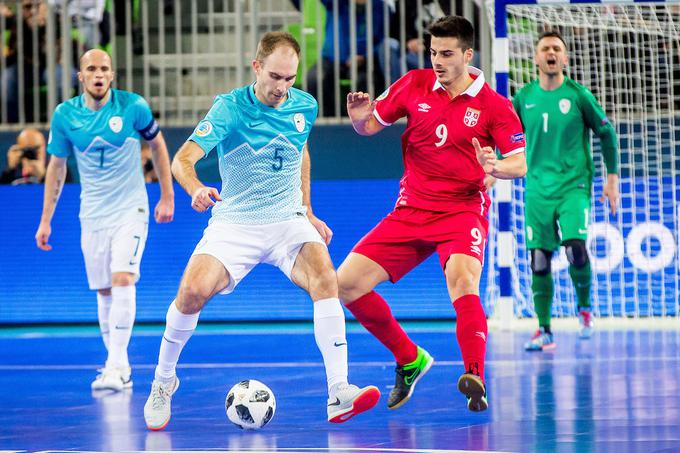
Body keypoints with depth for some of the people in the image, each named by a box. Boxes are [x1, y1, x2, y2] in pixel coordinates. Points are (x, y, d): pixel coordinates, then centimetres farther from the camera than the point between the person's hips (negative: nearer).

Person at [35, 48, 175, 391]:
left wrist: (167, 196, 7)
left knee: (123, 280, -19)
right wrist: (45, 220, 7)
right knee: (103, 292, 5)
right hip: (93, 216, 3)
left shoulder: (133, 106, -9)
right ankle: (120, 370, 16)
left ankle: (115, 368, -20)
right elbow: (56, 168, 8)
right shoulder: (64, 115, -3)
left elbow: (157, 145, 7)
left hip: (131, 209, -3)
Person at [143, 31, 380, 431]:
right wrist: (196, 188, -42)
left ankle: (339, 393, -28)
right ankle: (163, 382, 2)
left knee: (324, 278, -27)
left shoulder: (305, 107, 2)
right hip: (234, 223, -2)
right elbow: (183, 159, -20)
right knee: (193, 290, -25)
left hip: (288, 220, 2)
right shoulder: (230, 107, -11)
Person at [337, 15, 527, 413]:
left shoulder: (494, 106, -7)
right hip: (411, 211, 5)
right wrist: (359, 118, -13)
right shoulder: (414, 85, 2)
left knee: (462, 278, -35)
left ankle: (476, 378, -39)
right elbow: (371, 126, 12)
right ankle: (409, 359, 15)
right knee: (347, 285, -3)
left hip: (463, 209, -5)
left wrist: (495, 167, -29)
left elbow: (521, 163, -6)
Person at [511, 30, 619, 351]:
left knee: (576, 249, -20)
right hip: (538, 190, 3)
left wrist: (612, 178, 3)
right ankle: (544, 331, 8)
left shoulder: (578, 95, -3)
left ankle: (584, 307, 7)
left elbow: (607, 133, 5)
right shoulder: (524, 98, 4)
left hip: (574, 186, -3)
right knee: (539, 260, -1)